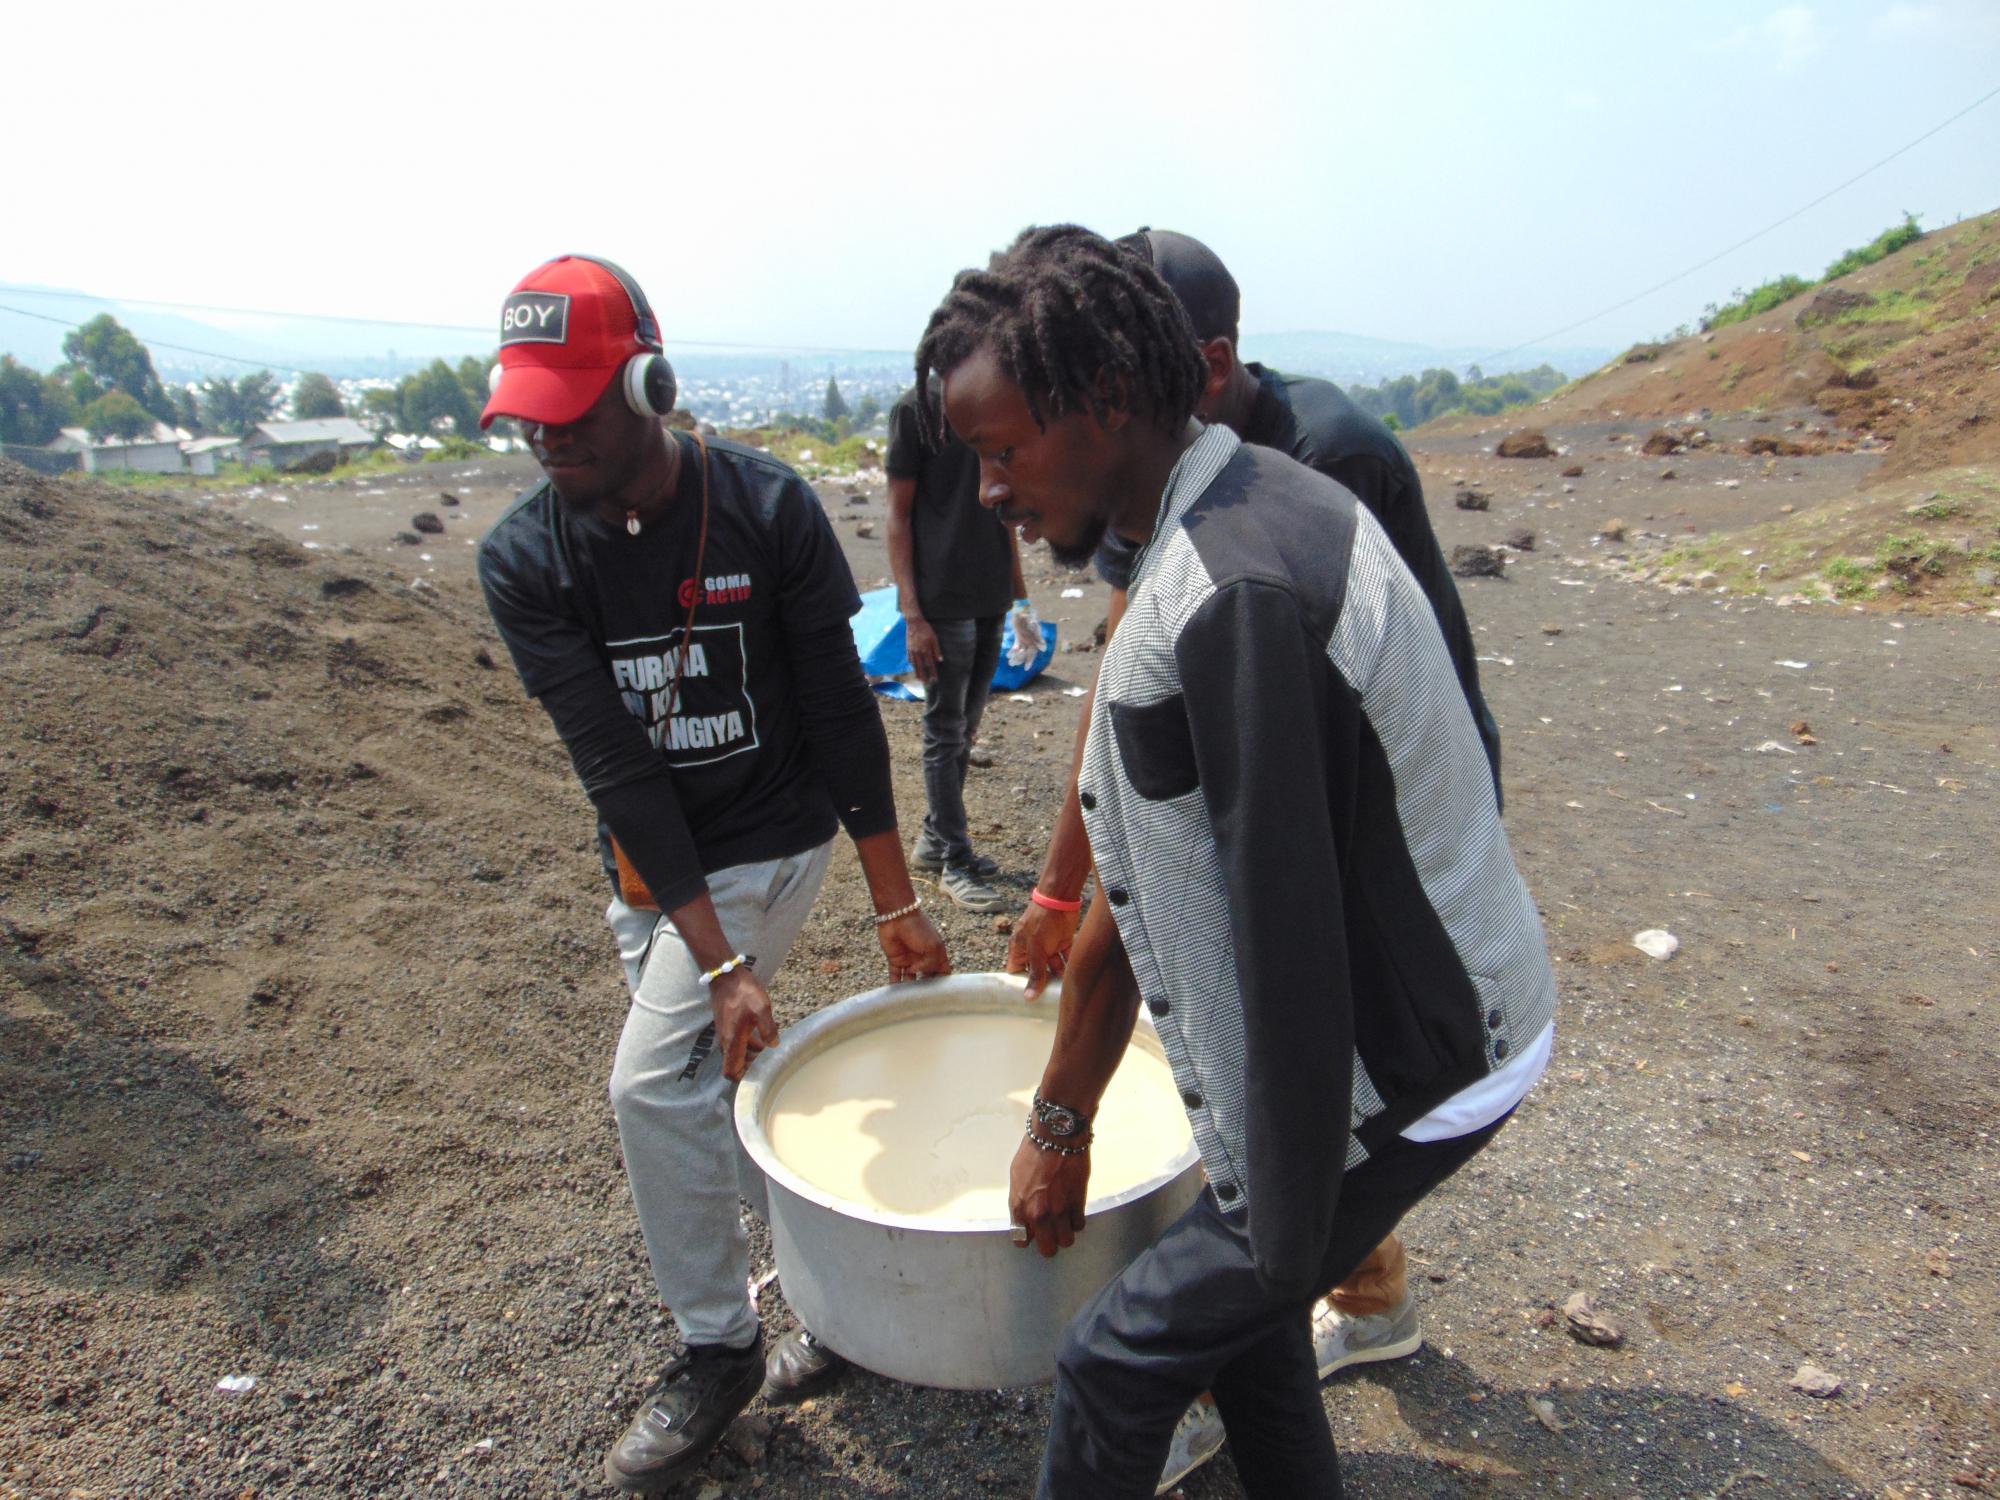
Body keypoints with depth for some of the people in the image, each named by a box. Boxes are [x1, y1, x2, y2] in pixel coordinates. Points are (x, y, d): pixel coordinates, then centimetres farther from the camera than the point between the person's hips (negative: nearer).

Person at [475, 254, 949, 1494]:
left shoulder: (766, 507, -17)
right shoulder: (524, 558, -11)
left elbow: (843, 716, -13)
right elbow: (614, 764, -17)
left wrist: (897, 905, -12)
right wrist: (720, 961, -21)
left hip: (769, 840, -4)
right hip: (648, 864, 5)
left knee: (654, 1082, -11)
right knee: (715, 1082, 14)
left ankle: (718, 1348, 15)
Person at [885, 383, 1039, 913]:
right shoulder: (916, 409, -6)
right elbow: (899, 517, -8)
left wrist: (1019, 595, 16)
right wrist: (913, 616, -14)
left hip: (991, 598, 7)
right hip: (942, 602, -6)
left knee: (966, 728, 13)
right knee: (945, 731, 1)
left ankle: (935, 838, 27)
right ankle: (954, 862, 10)